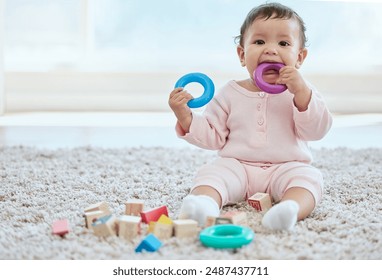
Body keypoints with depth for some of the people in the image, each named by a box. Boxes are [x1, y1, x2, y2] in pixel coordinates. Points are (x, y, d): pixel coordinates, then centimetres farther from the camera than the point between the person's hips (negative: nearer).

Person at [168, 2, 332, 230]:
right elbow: (212, 137, 10)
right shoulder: (231, 93, 9)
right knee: (212, 173, -25)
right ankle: (205, 203, -54)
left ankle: (291, 208, -56)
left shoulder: (302, 91, 7)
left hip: (286, 167, -1)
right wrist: (185, 117, -7)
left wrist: (301, 92, -19)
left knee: (308, 178, -29)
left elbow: (316, 131, -6)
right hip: (237, 166, 1)